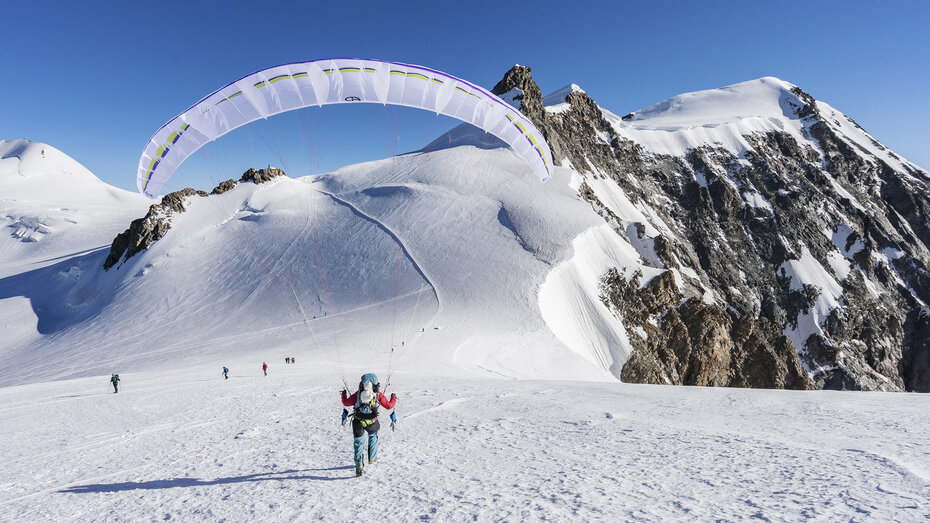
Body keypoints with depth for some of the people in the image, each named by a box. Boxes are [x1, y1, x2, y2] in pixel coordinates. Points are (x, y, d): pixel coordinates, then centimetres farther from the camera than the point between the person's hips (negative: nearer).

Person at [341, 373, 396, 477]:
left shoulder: (358, 394, 2)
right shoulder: (378, 394, -1)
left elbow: (346, 403, 7)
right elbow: (389, 406, 3)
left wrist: (344, 394, 26)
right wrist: (394, 398, 23)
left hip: (358, 422, 0)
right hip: (372, 422, 0)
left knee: (358, 443, 11)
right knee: (373, 436, 30)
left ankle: (359, 465, -1)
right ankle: (372, 458, 36)